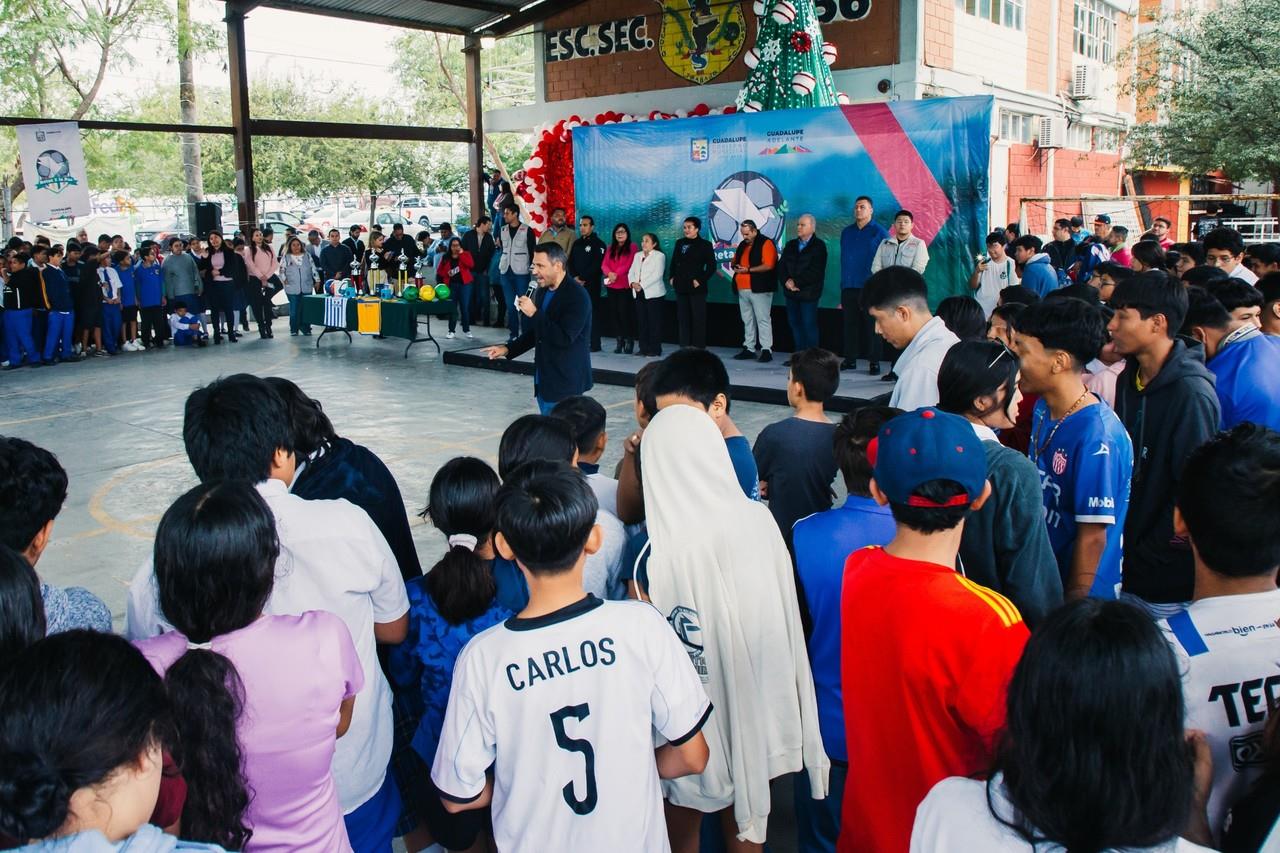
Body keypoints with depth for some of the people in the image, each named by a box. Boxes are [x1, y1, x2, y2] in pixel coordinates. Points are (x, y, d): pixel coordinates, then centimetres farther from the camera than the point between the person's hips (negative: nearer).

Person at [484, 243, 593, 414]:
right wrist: (508, 349, 11)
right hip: (543, 380, 8)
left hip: (565, 383, -8)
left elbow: (564, 338, -25)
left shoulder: (577, 296, -16)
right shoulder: (543, 291, 10)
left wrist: (534, 314, -22)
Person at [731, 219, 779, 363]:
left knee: (763, 319, -7)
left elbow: (768, 265, -17)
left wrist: (748, 269, -17)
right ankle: (749, 348, 15)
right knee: (747, 321, 10)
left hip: (759, 289, -8)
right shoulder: (742, 244, 18)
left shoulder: (766, 243, -6)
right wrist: (736, 267, 1)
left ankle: (766, 350, -7)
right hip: (743, 289, 8)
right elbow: (734, 261, 25)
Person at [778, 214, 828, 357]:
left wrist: (796, 282, -15)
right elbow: (781, 266, 9)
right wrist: (786, 281, -9)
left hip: (808, 293, -6)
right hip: (791, 292, 6)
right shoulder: (791, 245, 16)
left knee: (809, 325, -6)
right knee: (795, 323, 8)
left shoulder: (819, 246, -4)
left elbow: (815, 272, -14)